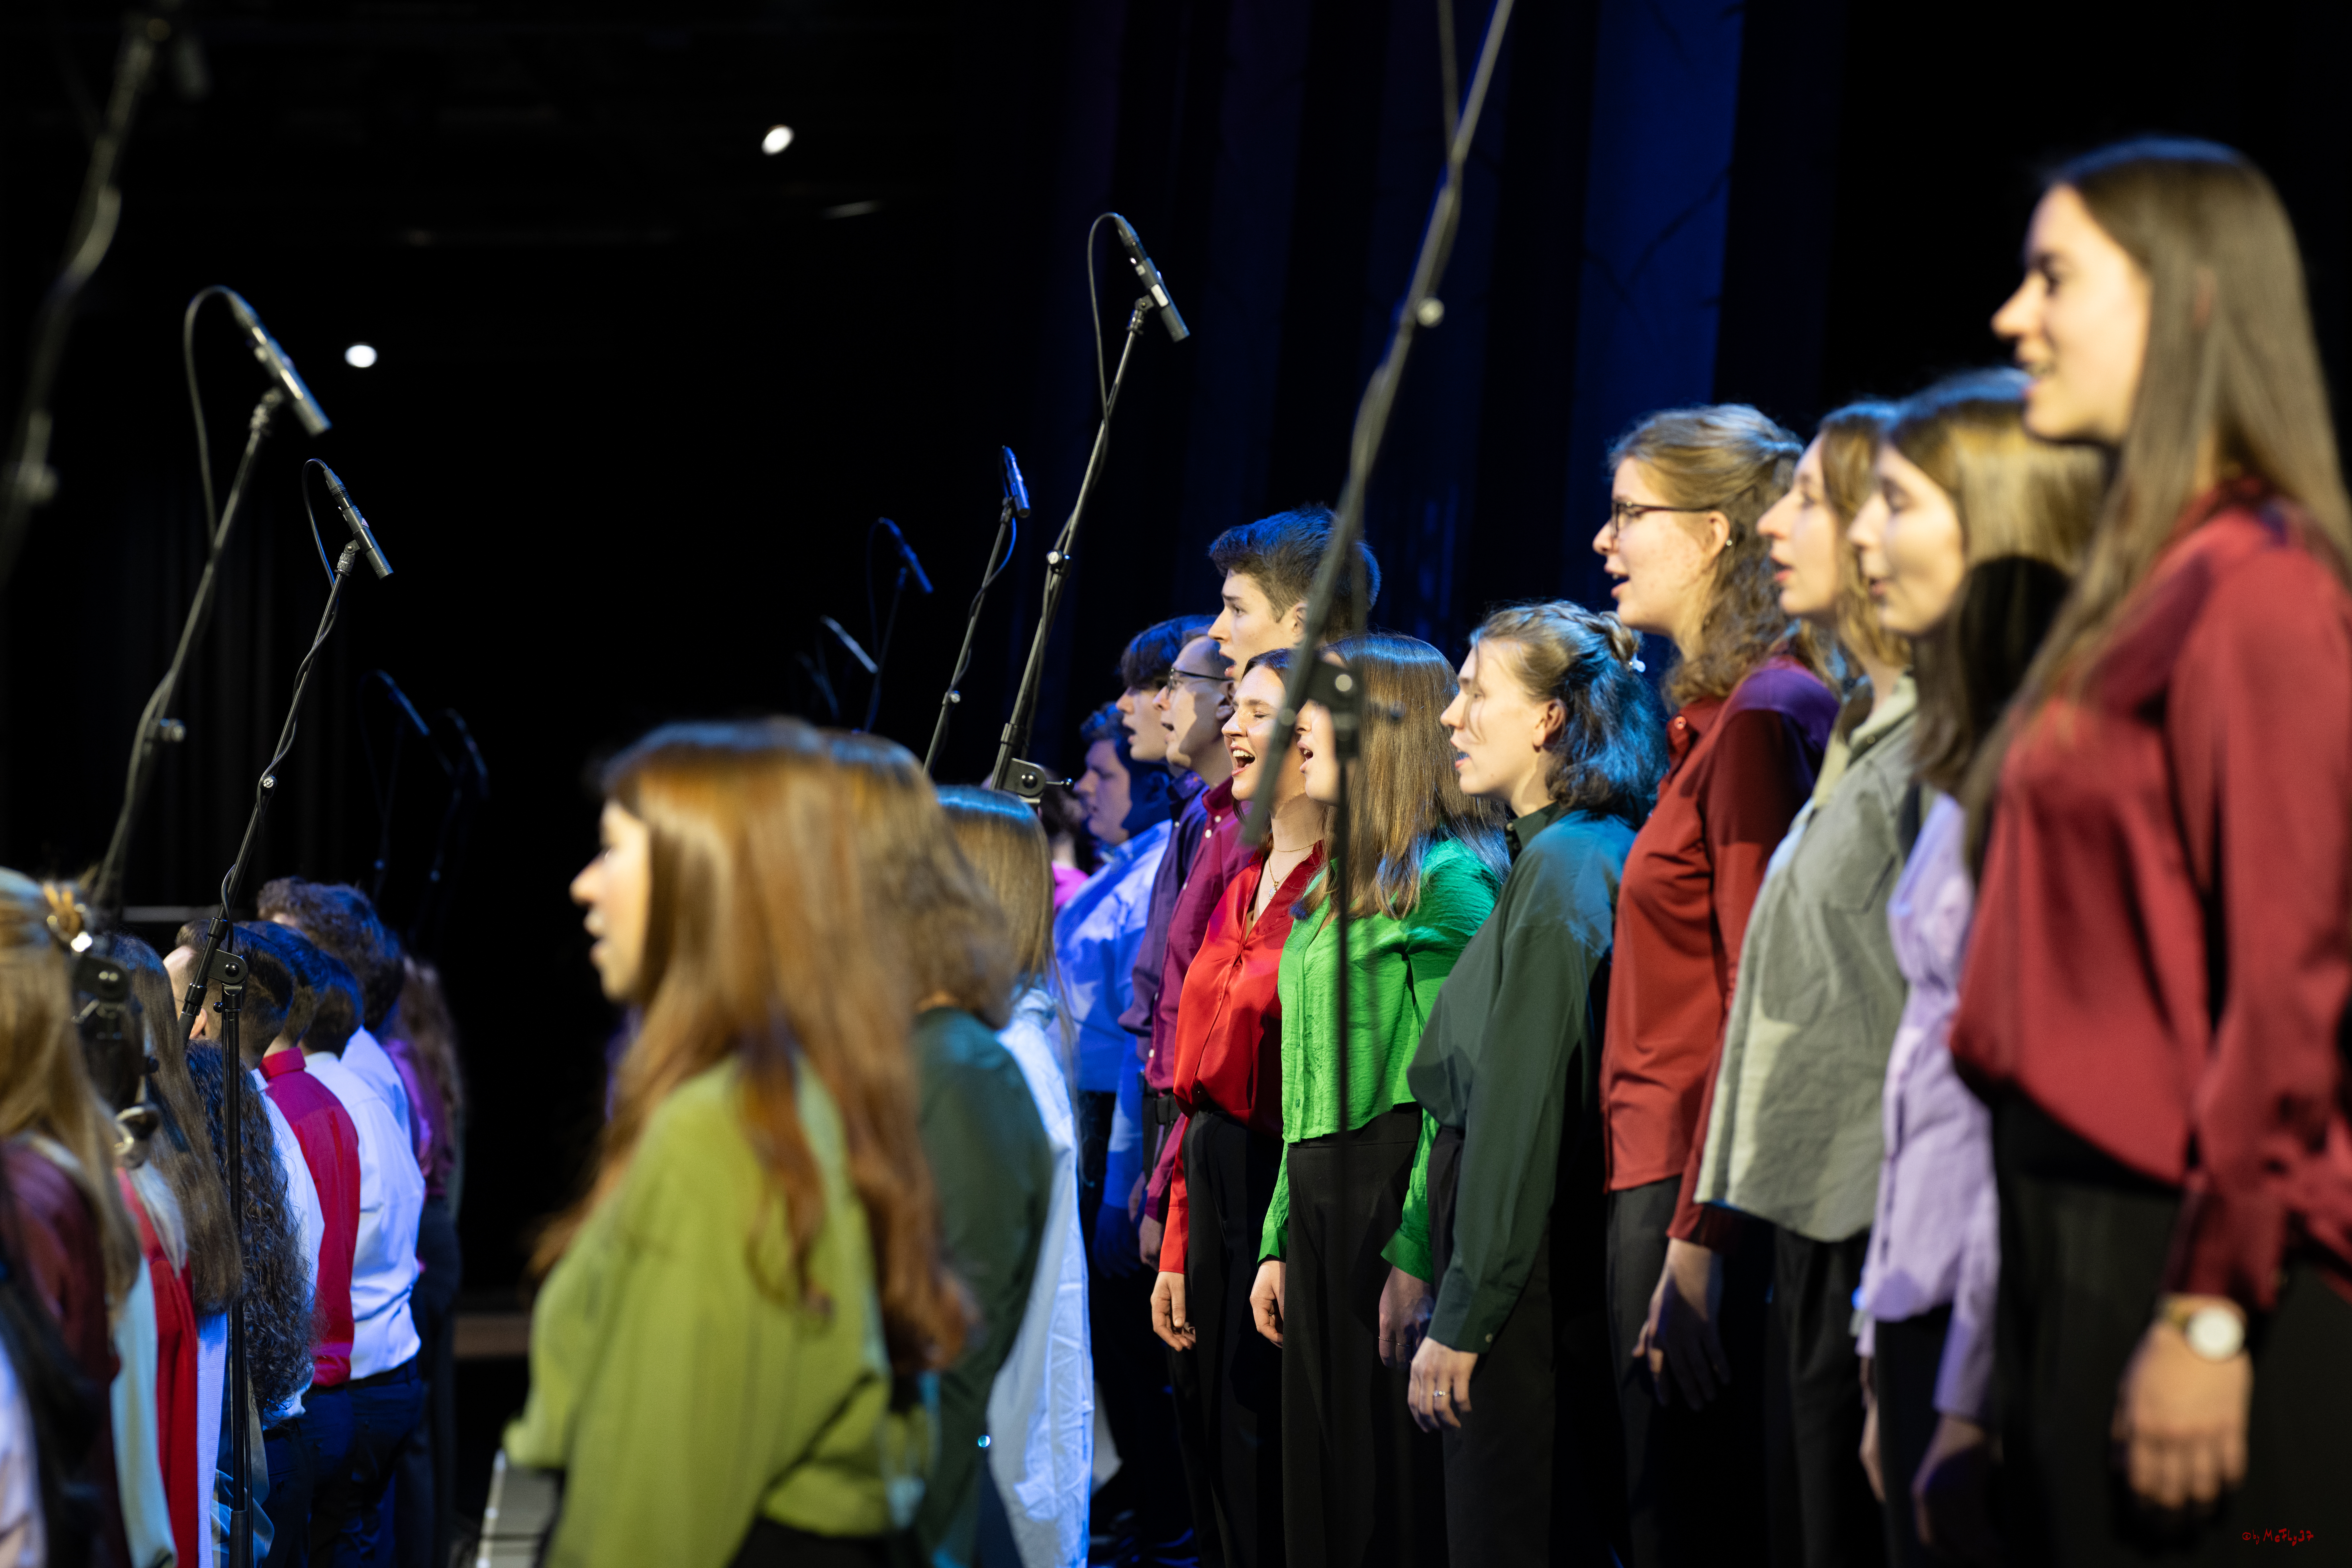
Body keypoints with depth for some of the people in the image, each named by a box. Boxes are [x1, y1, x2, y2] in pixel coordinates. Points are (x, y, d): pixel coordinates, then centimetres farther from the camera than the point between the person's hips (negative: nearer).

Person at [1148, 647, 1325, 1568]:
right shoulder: (1242, 887, 15)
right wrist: (1176, 1246, 15)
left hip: (1290, 1187, -9)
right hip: (1215, 1186, 9)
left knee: (1277, 1492, -3)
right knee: (1222, 1481, 13)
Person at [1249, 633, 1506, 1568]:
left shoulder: (1448, 879, -9)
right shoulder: (1338, 888, 18)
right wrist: (1280, 1240, 15)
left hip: (1394, 1195, -9)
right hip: (1318, 1203, 9)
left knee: (1394, 1493, -6)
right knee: (1321, 1482, 10)